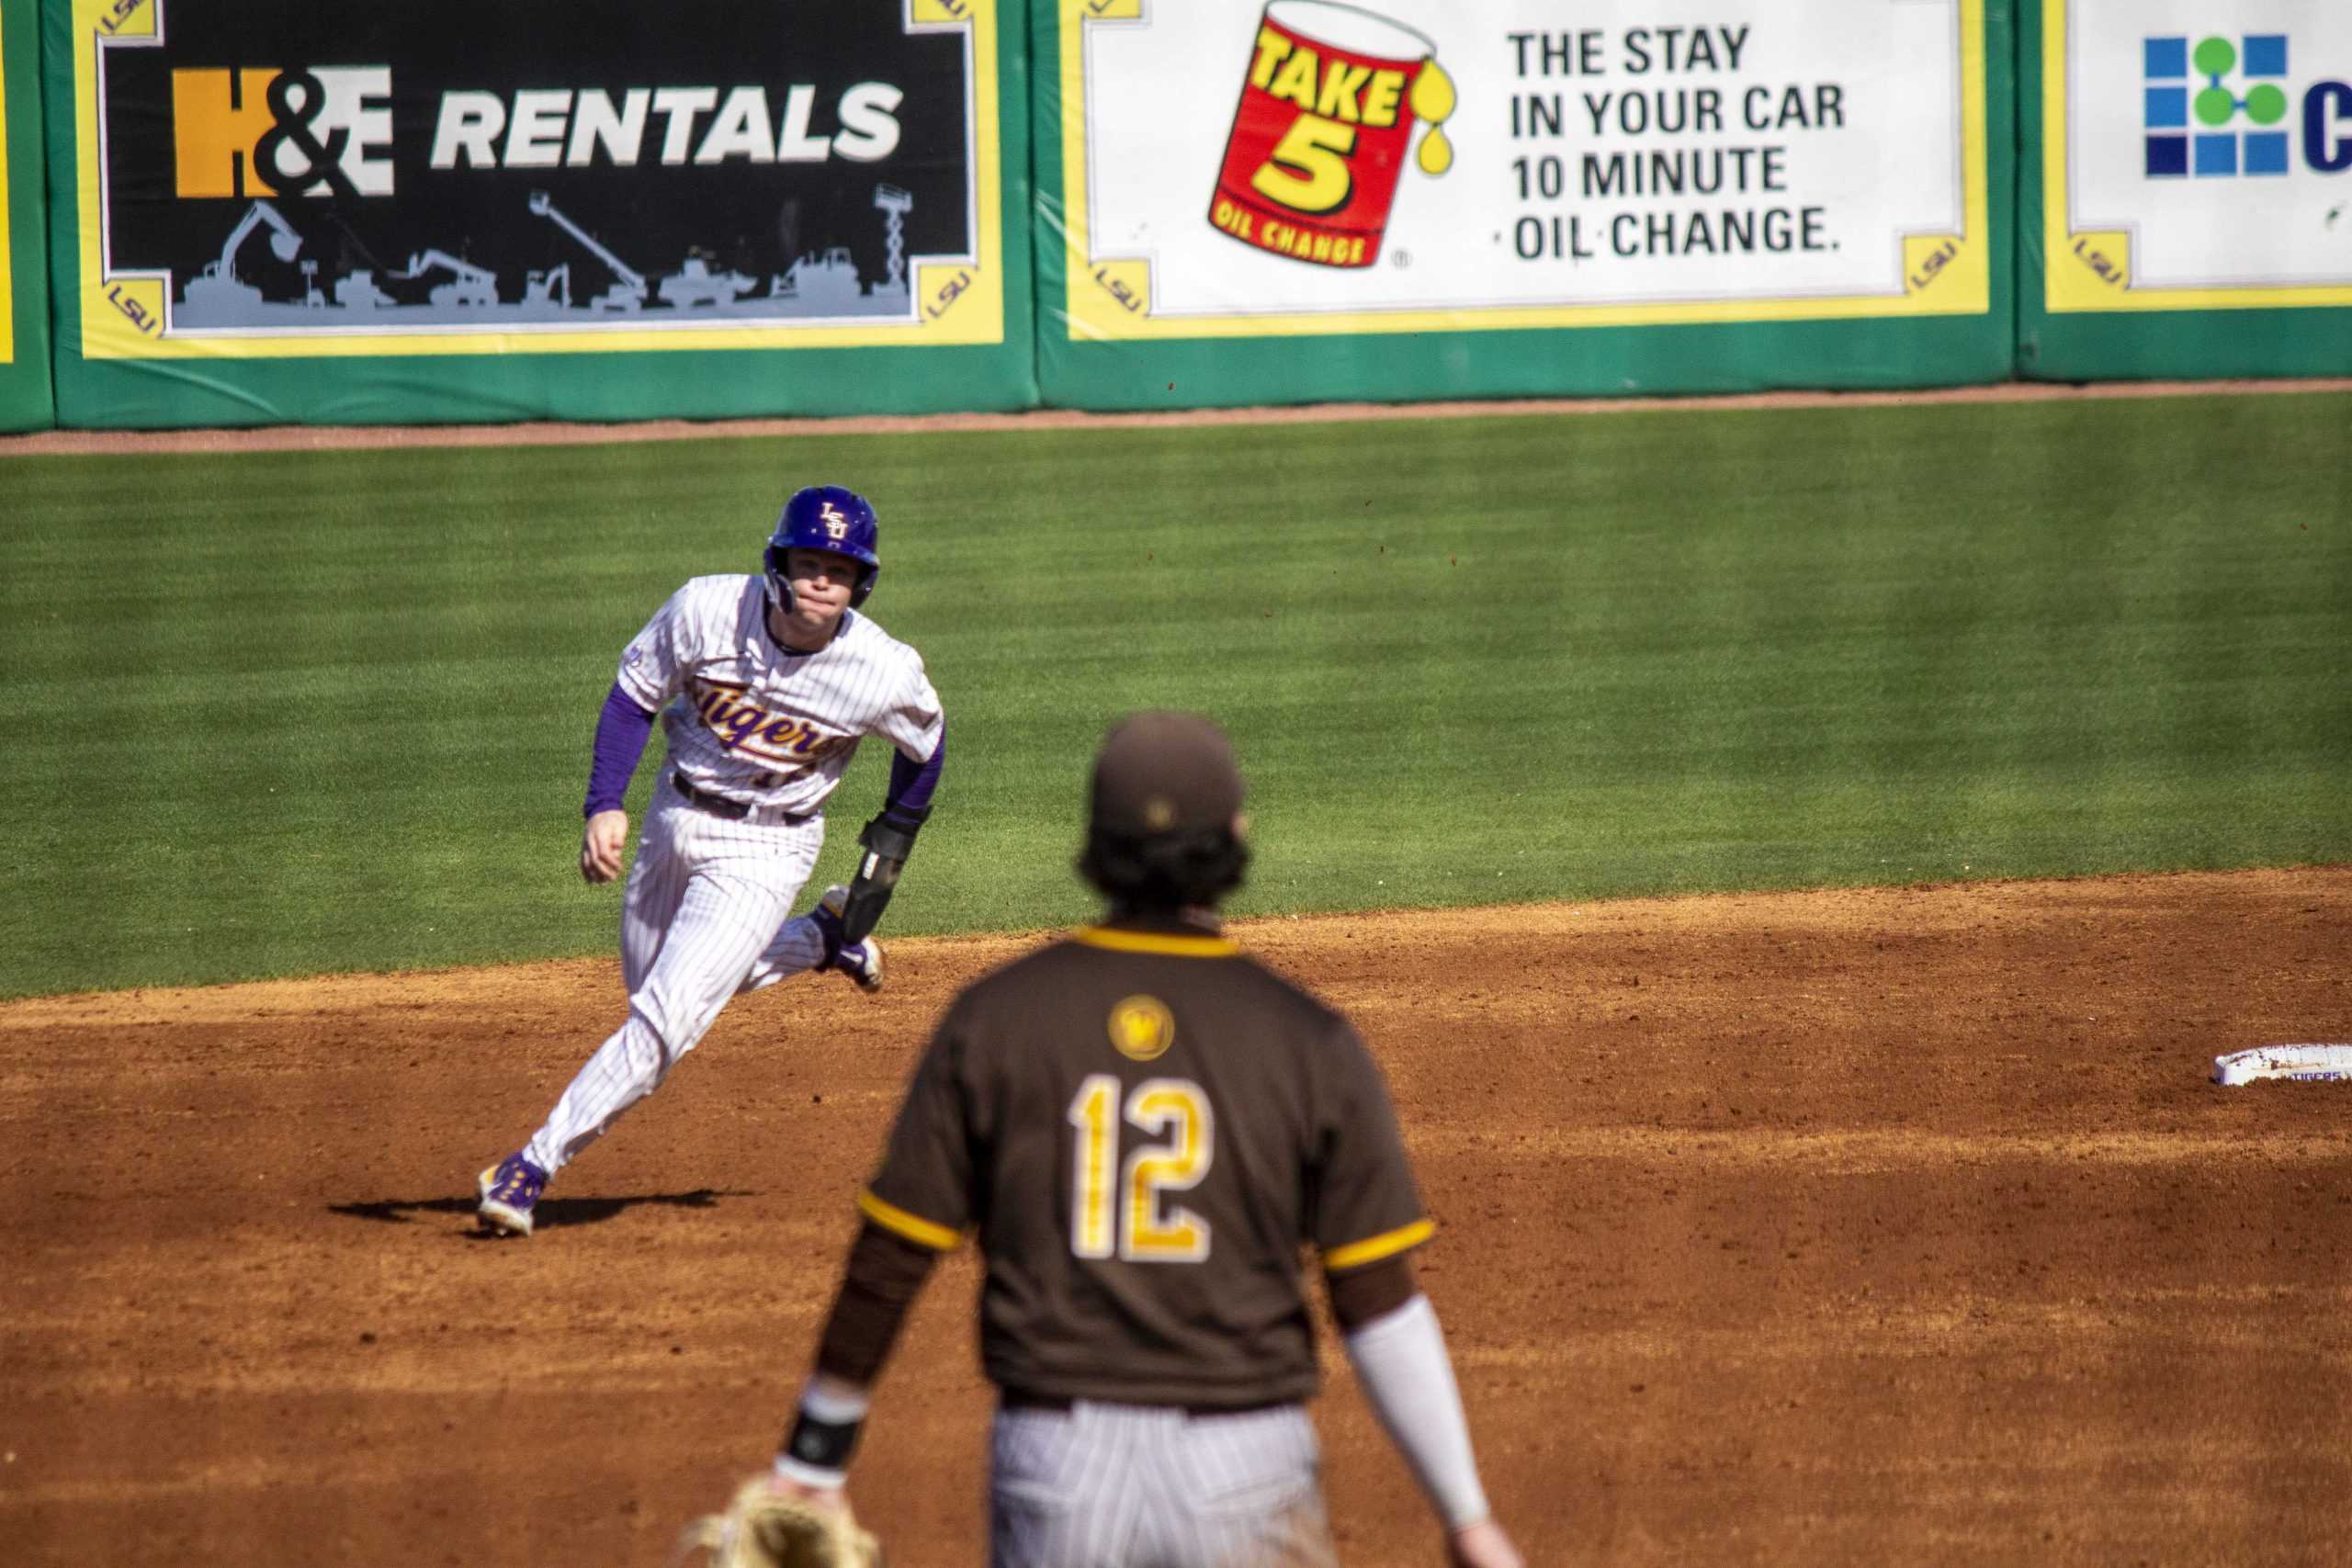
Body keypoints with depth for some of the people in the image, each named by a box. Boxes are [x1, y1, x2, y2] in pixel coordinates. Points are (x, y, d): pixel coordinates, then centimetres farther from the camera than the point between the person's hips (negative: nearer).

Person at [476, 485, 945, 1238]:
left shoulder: (884, 673, -22)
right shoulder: (706, 610, -21)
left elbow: (927, 745, 1)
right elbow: (634, 694, -7)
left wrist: (891, 847, 1)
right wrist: (603, 805, -17)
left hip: (765, 847, -4)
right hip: (675, 816, 4)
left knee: (668, 1015, -15)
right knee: (649, 984, 23)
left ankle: (536, 1164, -8)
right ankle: (819, 938, 41)